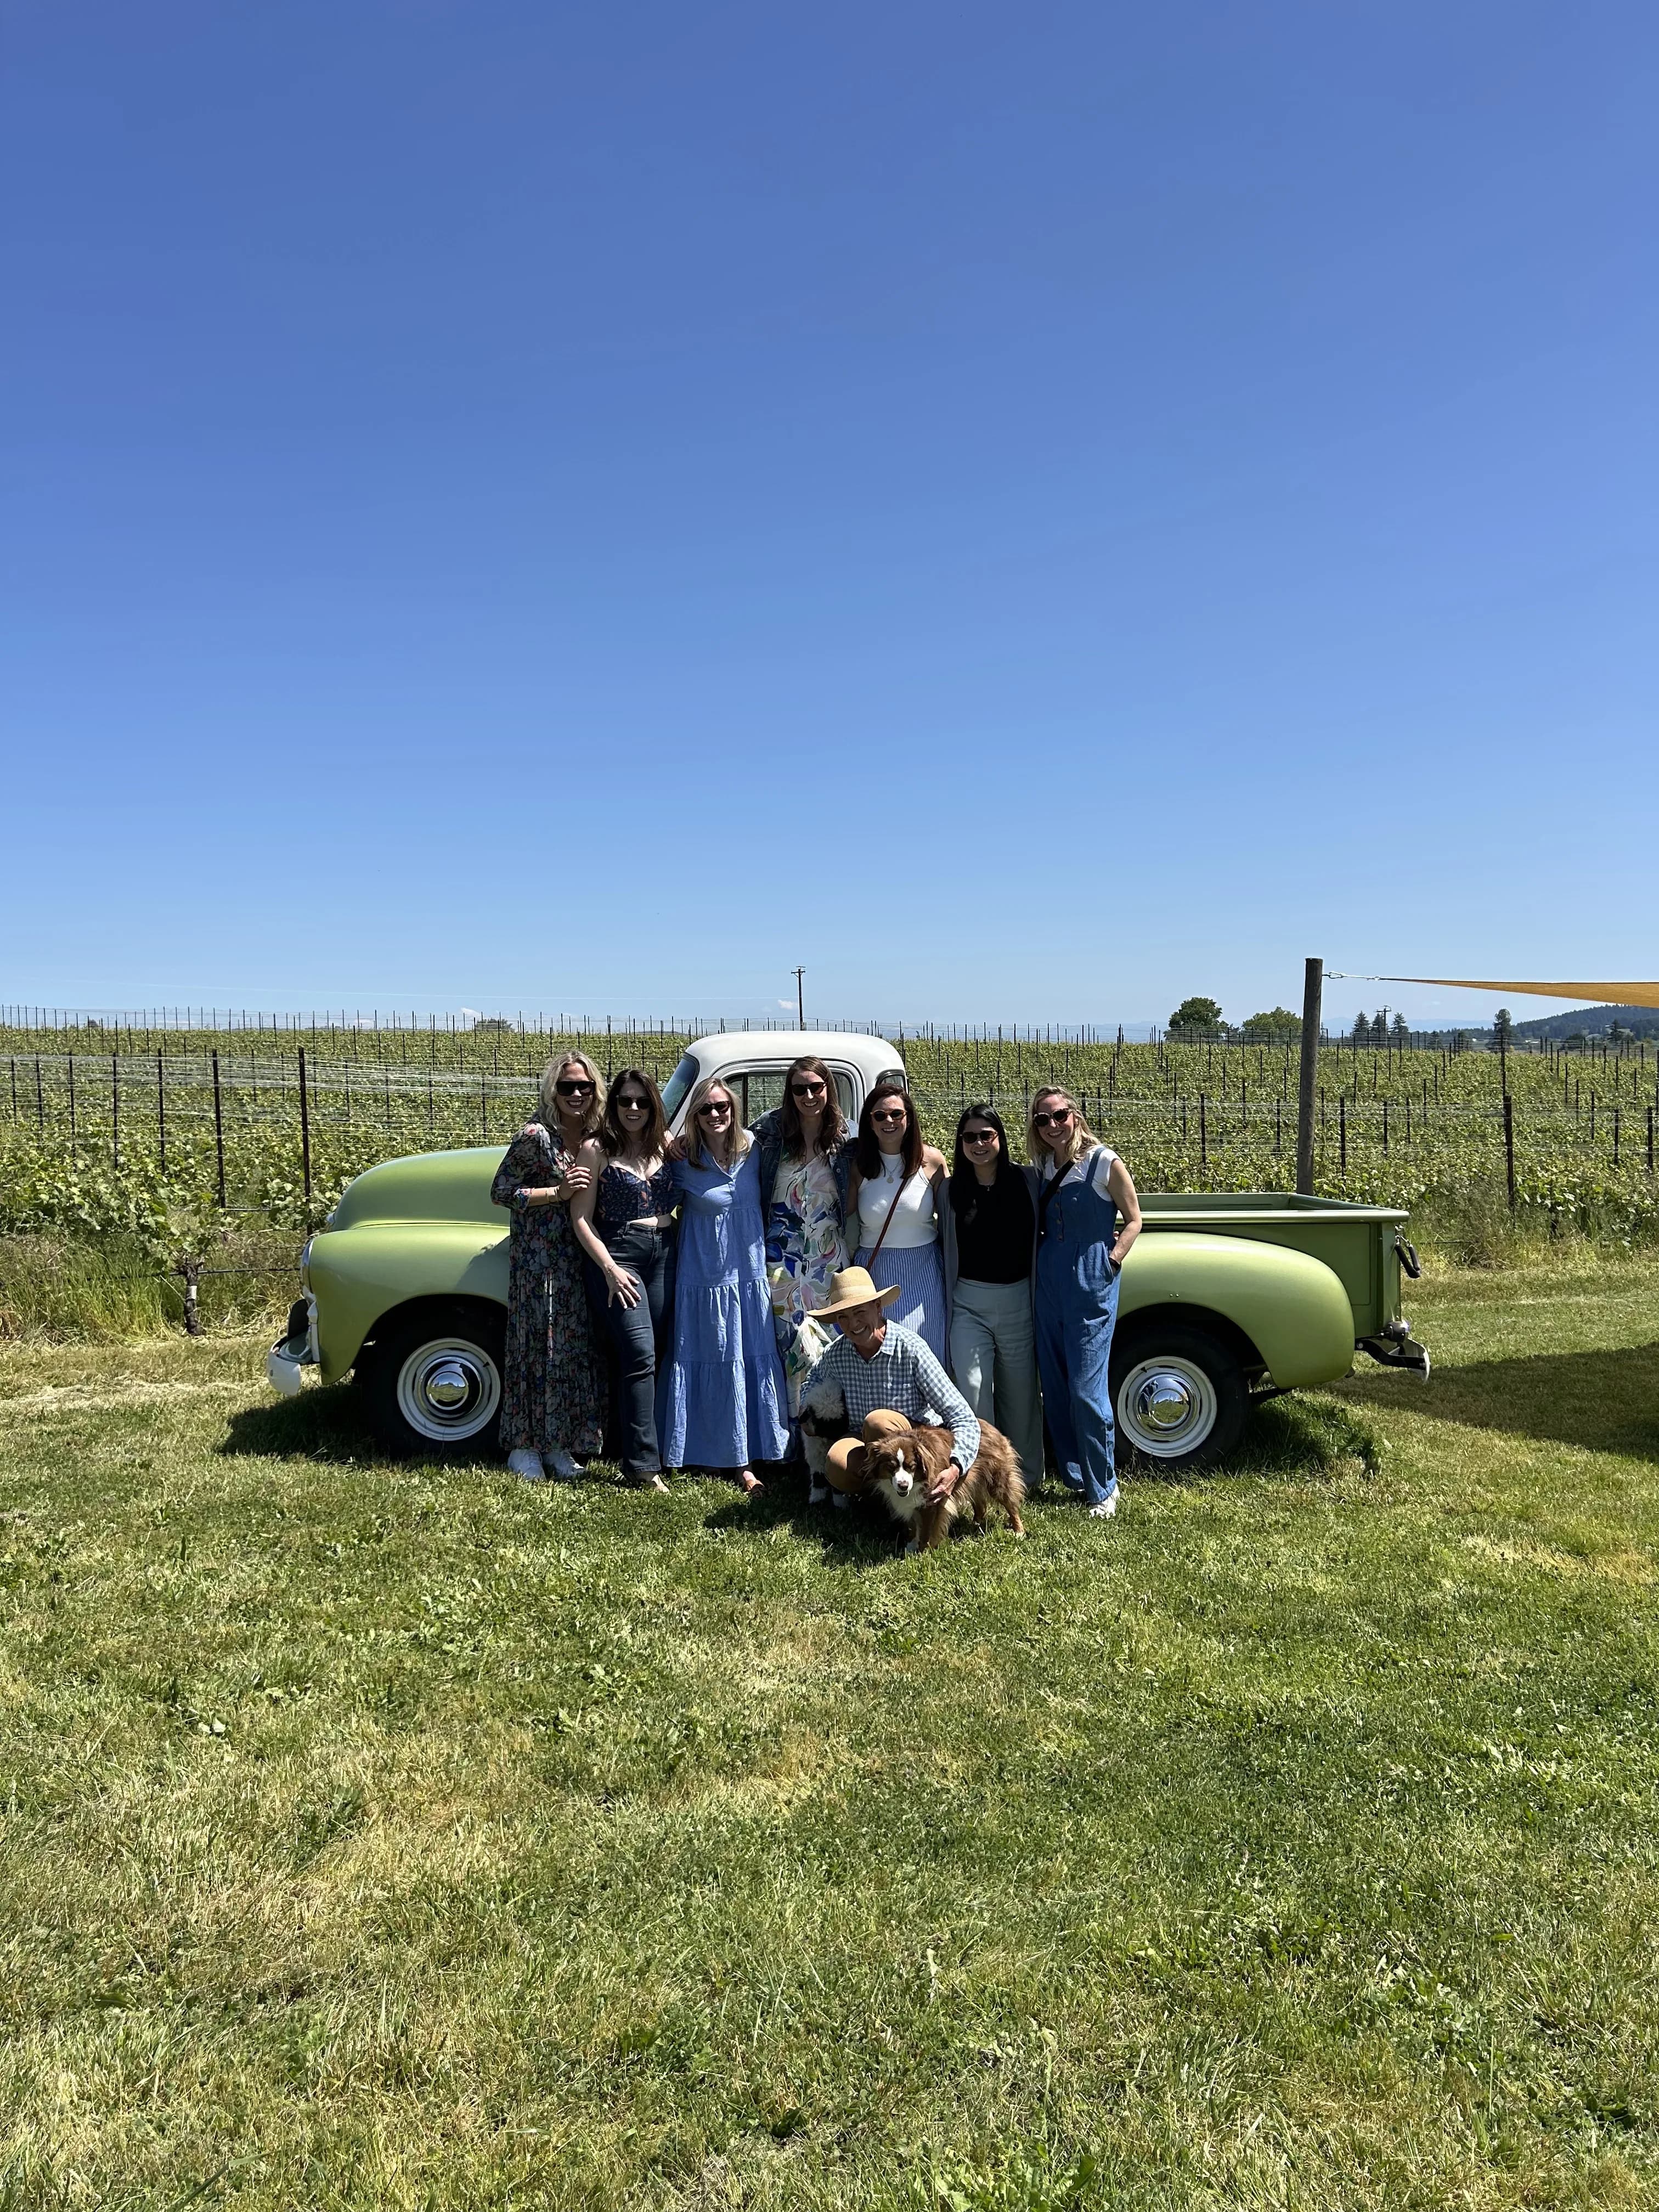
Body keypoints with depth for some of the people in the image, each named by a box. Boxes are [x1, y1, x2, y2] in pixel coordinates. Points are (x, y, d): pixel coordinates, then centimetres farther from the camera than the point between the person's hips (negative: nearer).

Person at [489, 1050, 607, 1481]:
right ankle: (523, 1445, 11)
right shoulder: (536, 1136, -13)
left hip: (578, 1255, 6)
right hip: (537, 1254, -6)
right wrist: (558, 1192, -19)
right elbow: (500, 1191, -12)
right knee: (537, 1342, -1)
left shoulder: (594, 1138, 7)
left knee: (575, 1344, 8)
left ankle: (558, 1443, 19)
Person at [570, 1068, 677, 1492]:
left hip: (664, 1254, 5)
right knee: (640, 1356, -12)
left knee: (655, 1355, 6)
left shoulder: (665, 1144, 8)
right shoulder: (596, 1150, -4)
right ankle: (643, 1464, -8)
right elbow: (581, 1219, -5)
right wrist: (610, 1270, -11)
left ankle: (626, 1441, 19)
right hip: (617, 1254, -5)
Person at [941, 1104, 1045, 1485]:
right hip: (969, 1304, 0)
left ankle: (1026, 1475, 27)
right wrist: (947, 1304, 5)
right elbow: (944, 1247, 8)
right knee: (972, 1391, -3)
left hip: (1019, 1300, 0)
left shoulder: (1028, 1180, -3)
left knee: (1020, 1392, 11)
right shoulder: (952, 1189, 2)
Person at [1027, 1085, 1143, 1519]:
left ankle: (1103, 1487, 9)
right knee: (1055, 1385, 11)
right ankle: (1073, 1474, 25)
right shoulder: (1043, 1166, 6)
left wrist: (1110, 1262, -9)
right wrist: (1034, 1262, 5)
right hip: (1049, 1282, 6)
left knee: (1086, 1390, -6)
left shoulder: (1105, 1163, -9)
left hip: (1091, 1286, -6)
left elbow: (1133, 1220, -1)